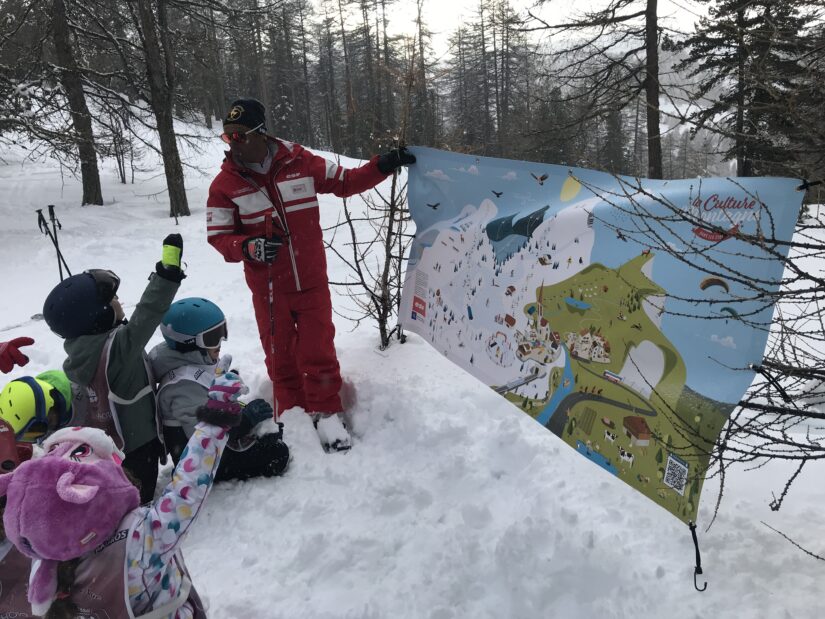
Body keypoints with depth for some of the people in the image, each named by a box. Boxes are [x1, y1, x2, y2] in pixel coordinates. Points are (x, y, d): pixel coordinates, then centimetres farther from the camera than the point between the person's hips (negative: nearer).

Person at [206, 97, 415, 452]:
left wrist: (382, 167, -3)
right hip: (268, 289, 0)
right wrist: (249, 247, -23)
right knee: (281, 356, 10)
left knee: (318, 352, 3)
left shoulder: (300, 163, -5)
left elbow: (345, 183, 7)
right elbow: (219, 237, -3)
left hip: (312, 281, 0)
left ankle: (327, 414, 19)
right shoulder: (225, 184, -5)